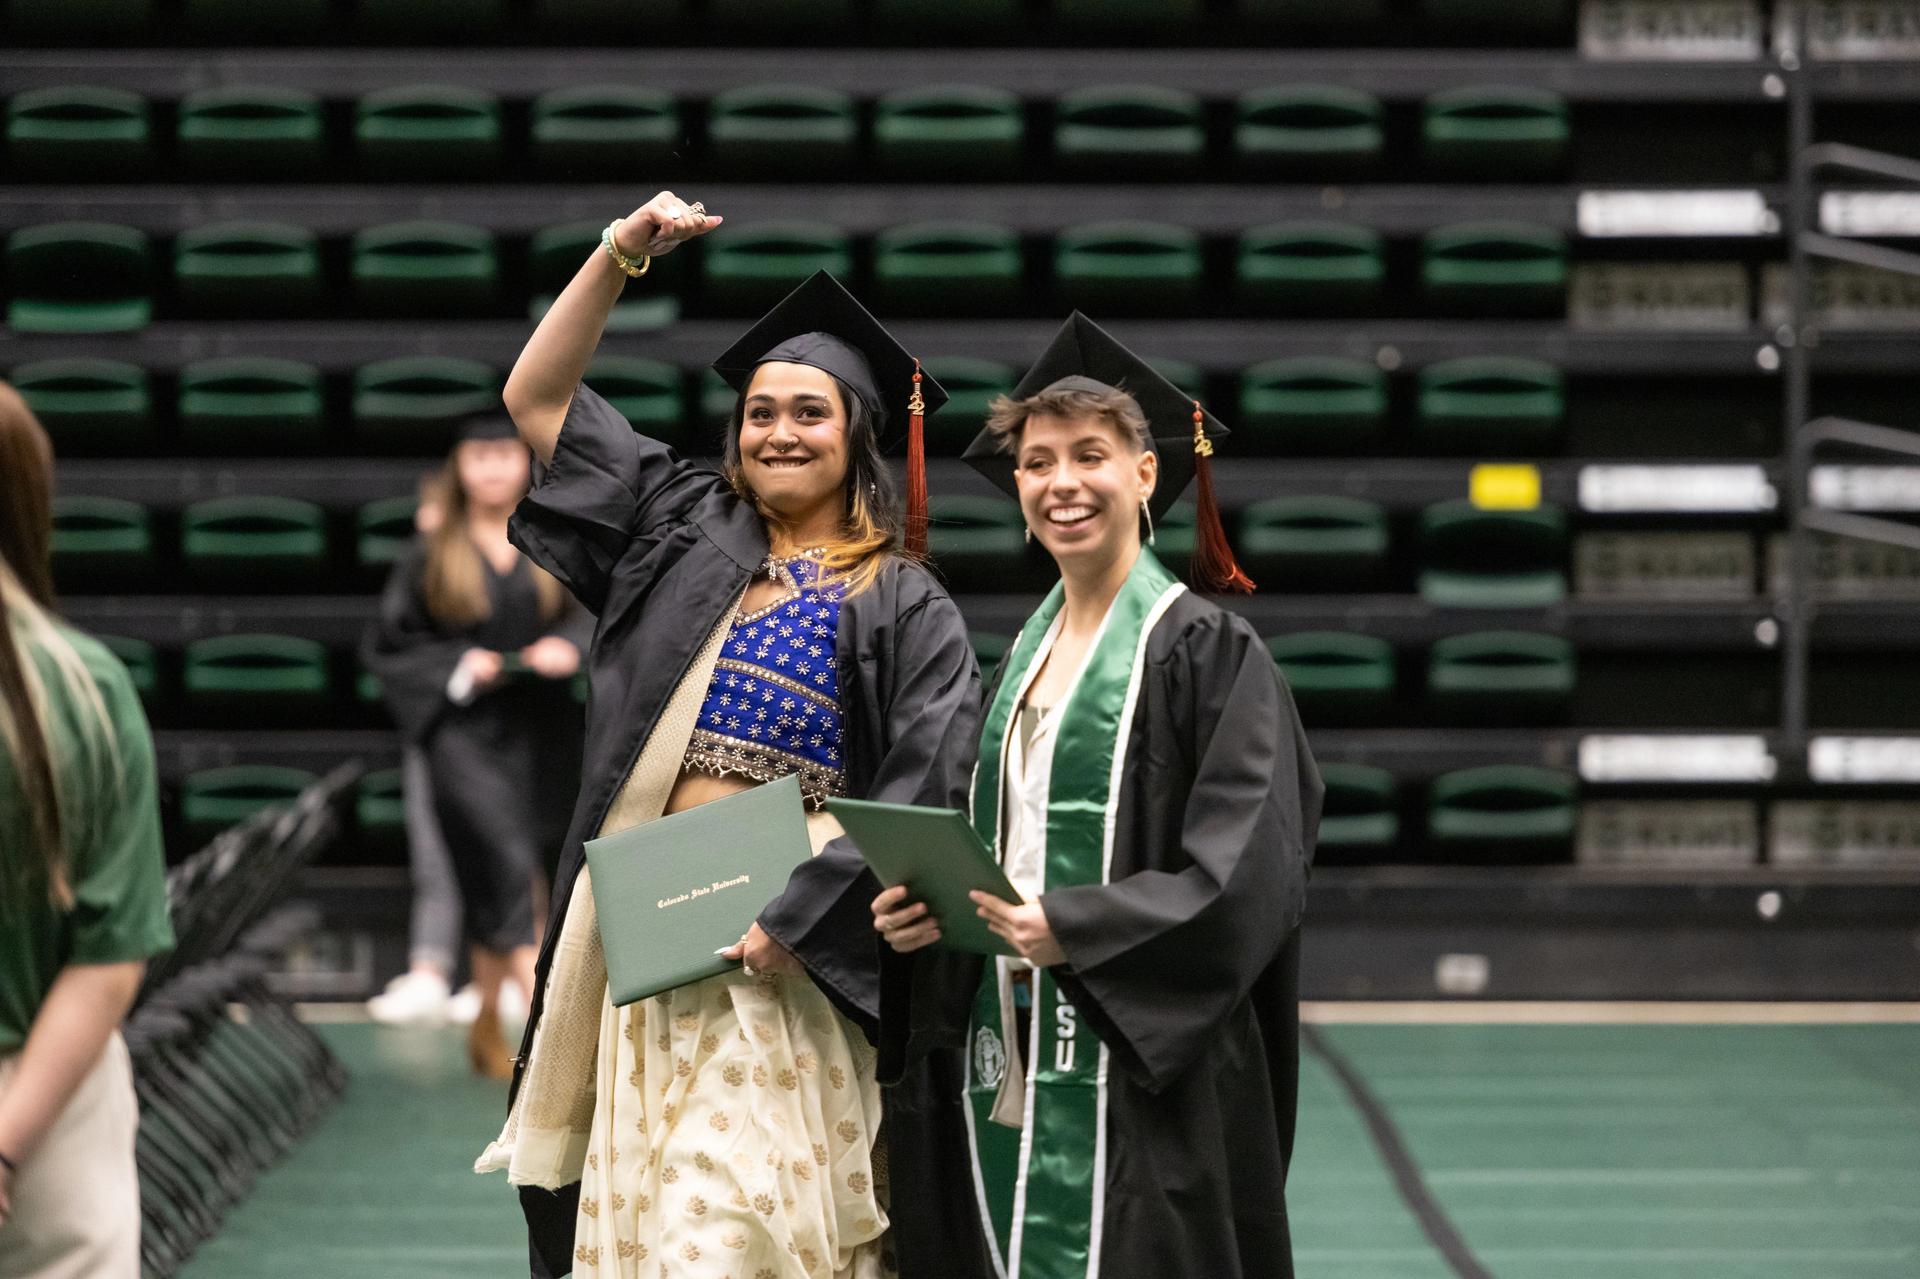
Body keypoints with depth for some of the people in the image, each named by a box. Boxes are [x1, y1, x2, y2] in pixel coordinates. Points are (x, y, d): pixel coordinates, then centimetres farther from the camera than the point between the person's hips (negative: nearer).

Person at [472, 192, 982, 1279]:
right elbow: (537, 399, 16)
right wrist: (620, 256, 7)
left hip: (782, 945, -4)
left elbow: (925, 792, -9)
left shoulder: (904, 608, 1)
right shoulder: (683, 532, 14)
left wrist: (796, 914, -17)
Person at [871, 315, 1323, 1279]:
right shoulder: (1023, 659, 15)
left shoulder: (1204, 648, -6)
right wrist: (923, 911, -1)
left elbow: (1247, 873, -14)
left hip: (1140, 1068, -6)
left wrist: (1071, 928, -23)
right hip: (1009, 1054, 6)